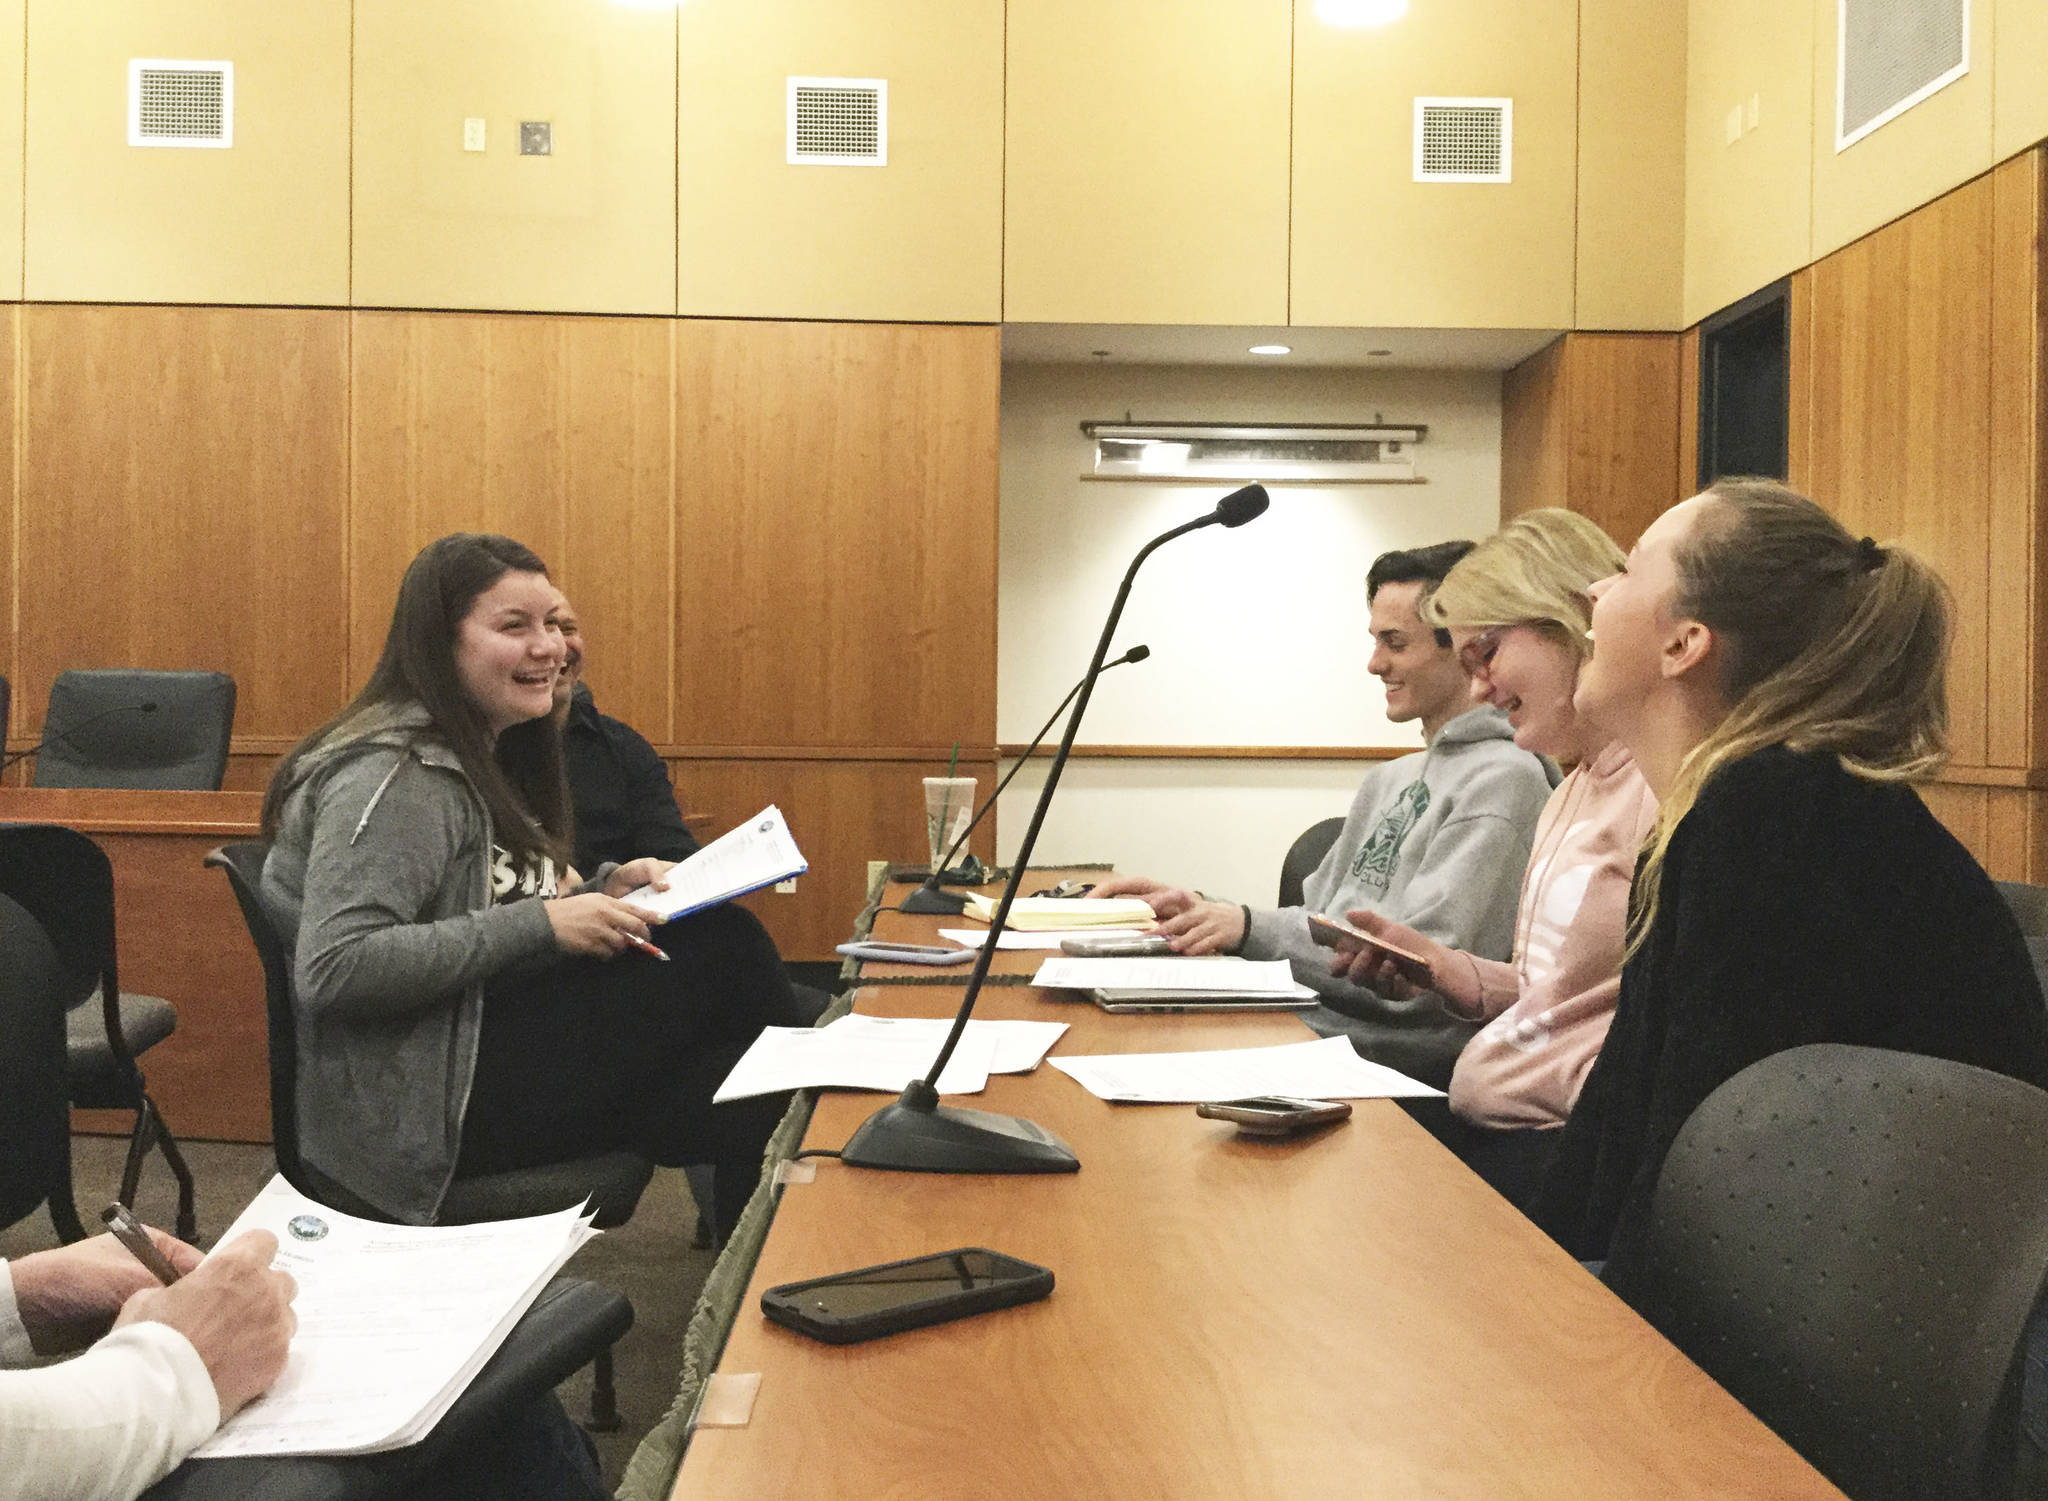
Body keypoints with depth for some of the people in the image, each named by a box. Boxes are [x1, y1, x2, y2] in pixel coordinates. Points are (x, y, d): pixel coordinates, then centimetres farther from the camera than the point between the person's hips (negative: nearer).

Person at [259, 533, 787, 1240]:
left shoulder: (476, 756, 13)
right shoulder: (392, 776, -18)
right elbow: (334, 970, -28)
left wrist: (601, 889, 3)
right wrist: (545, 925, -25)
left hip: (473, 1043, 10)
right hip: (416, 1112, -9)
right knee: (707, 980, -15)